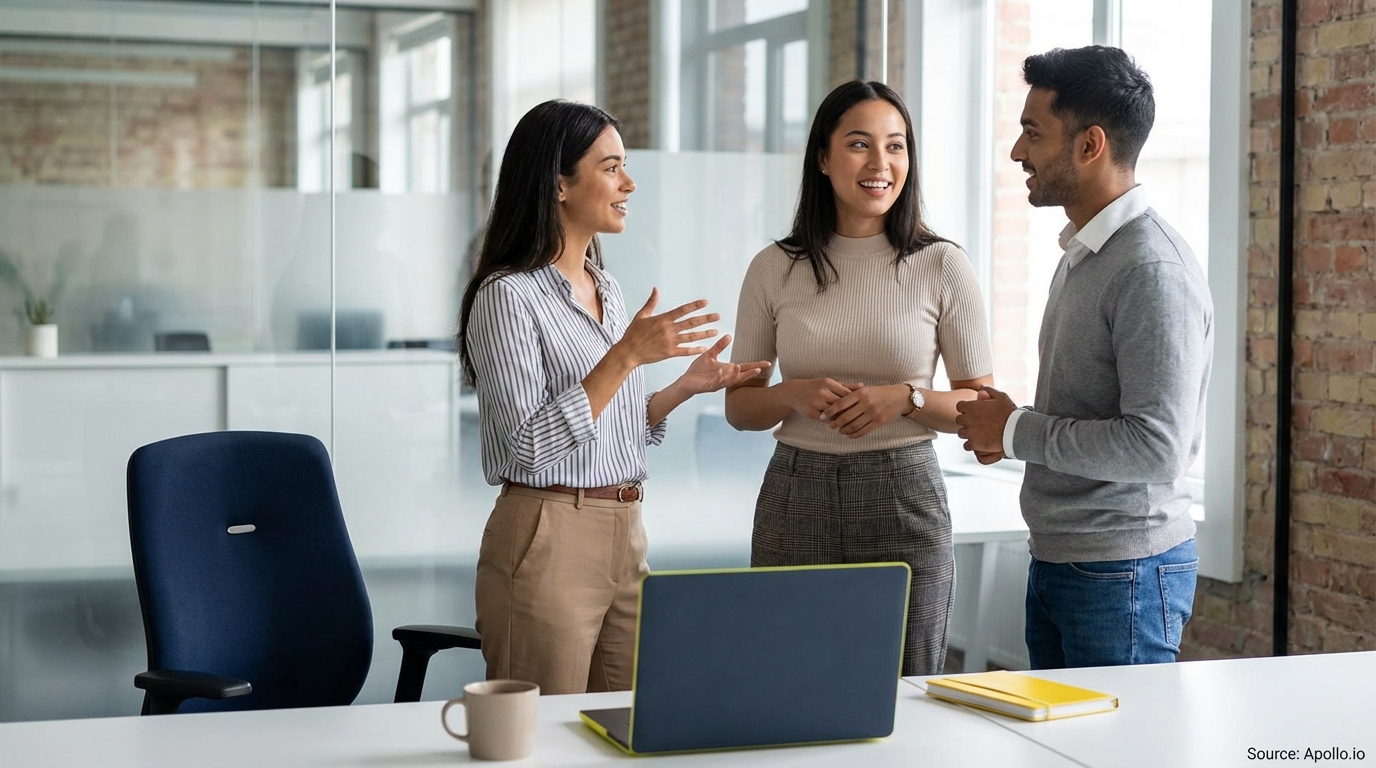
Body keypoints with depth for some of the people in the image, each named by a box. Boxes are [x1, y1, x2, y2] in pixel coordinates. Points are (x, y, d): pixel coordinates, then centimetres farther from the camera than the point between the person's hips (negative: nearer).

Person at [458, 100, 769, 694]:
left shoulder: (605, 288, 14)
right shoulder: (507, 295, -11)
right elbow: (528, 447, -19)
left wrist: (686, 386, 7)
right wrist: (626, 356, -21)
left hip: (626, 535, 8)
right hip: (547, 540, -8)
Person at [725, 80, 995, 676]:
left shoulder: (941, 266, 0)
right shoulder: (774, 270, 4)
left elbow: (981, 405, 4)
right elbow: (739, 408, 10)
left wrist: (907, 398, -14)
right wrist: (794, 395, -10)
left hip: (904, 499, -1)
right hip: (795, 499, 1)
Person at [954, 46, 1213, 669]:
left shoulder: (1153, 272, -19)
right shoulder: (1081, 254, 13)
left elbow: (1157, 447, -25)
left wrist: (1015, 431, -16)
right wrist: (1010, 431, 3)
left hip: (1123, 571, -9)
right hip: (1054, 563, 9)